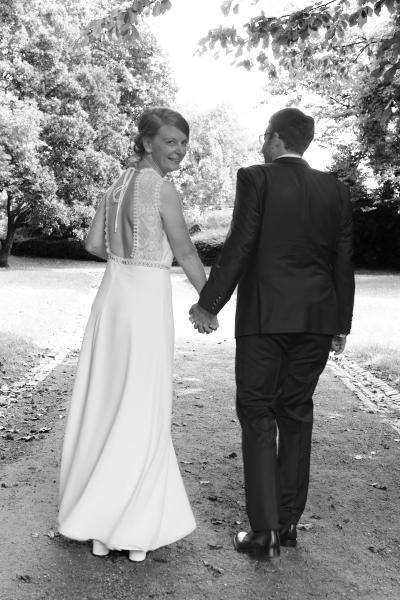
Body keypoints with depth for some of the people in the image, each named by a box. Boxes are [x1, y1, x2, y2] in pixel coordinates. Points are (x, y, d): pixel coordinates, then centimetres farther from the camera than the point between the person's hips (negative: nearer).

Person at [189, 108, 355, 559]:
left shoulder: (256, 178, -3)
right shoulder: (335, 190, 9)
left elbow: (239, 246, -11)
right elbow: (343, 262, 8)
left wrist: (209, 303, -5)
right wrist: (340, 324, 14)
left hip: (265, 317, -4)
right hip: (317, 319, 5)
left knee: (257, 416, 4)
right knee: (296, 413, 15)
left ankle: (265, 530, 3)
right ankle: (288, 522, 23)